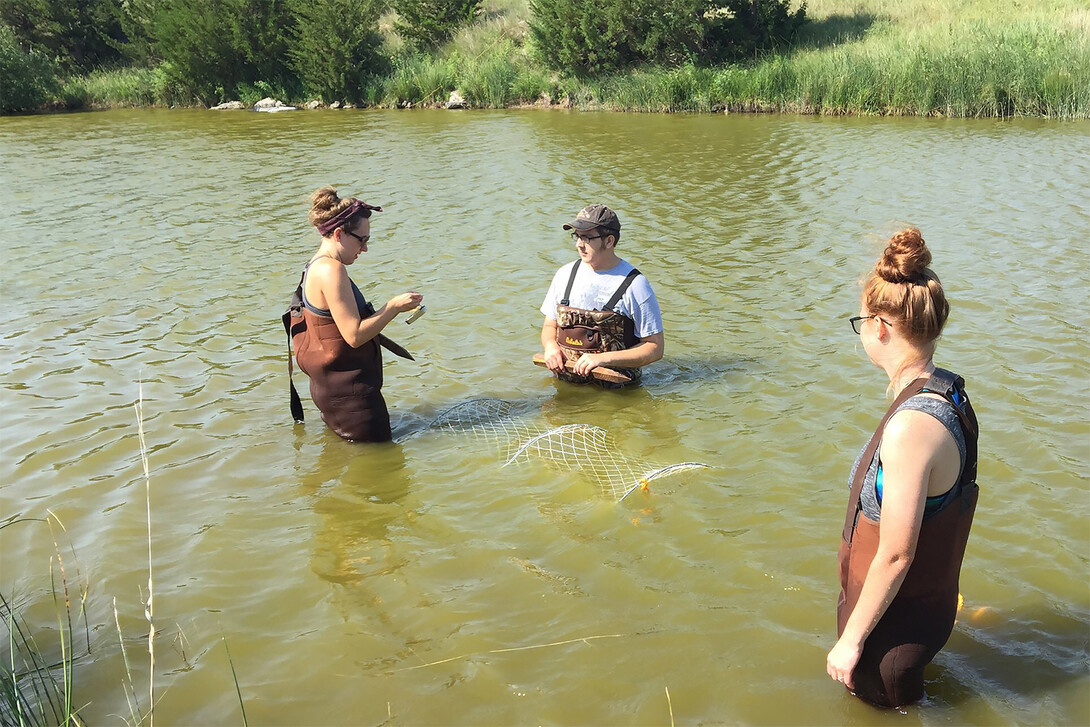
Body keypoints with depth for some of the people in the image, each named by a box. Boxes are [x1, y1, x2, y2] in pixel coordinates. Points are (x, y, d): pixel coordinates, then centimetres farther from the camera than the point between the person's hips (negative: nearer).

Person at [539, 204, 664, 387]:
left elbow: (655, 348, -6)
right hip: (565, 384, 4)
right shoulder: (566, 274, 10)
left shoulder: (634, 284, -7)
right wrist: (550, 346, -3)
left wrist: (604, 358, -18)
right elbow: (550, 325, 22)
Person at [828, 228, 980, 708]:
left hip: (896, 626, -8)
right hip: (930, 602, 8)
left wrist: (851, 639, -16)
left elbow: (895, 555, -28)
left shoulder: (911, 426, -33)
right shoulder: (949, 393, -3)